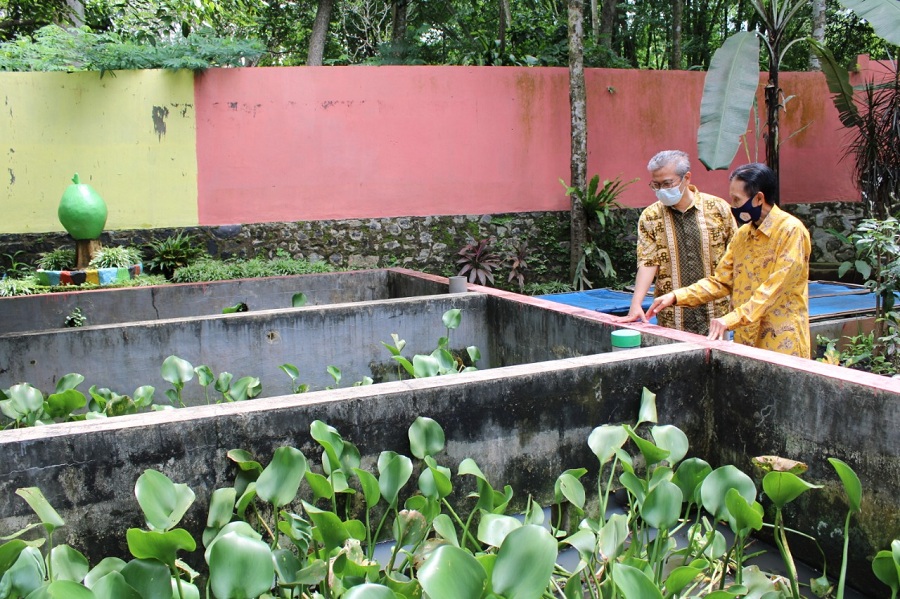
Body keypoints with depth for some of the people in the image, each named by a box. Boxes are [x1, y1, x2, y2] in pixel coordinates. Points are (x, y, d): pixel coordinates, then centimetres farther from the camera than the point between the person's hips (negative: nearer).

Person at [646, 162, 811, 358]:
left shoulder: (791, 231, -12)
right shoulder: (742, 234, 12)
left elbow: (774, 289, -20)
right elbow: (721, 281, 12)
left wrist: (731, 319, -28)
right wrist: (676, 296, 0)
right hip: (746, 342, 6)